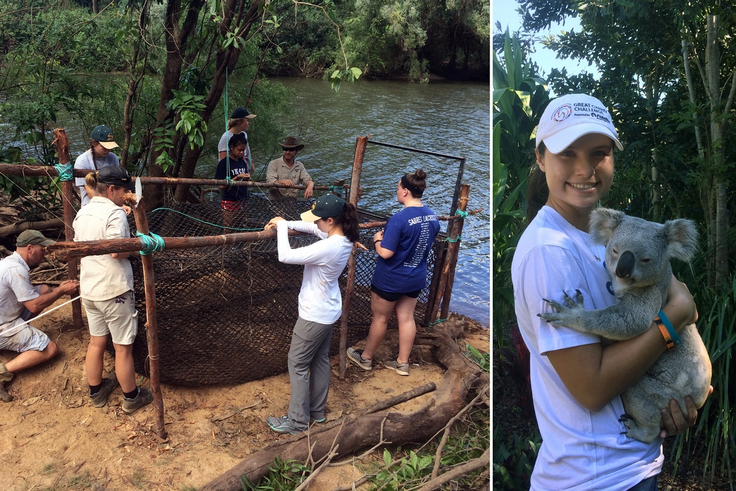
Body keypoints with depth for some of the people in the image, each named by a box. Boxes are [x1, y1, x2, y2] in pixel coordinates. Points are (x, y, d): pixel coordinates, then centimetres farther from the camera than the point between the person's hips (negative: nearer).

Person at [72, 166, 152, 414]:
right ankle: (131, 397, 21)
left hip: (89, 289, 8)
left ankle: (96, 392, 36)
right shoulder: (114, 213, -18)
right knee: (123, 347, 6)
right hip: (114, 291, -8)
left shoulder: (82, 213, 7)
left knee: (96, 342, 20)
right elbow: (117, 252, -26)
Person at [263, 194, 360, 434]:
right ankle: (317, 410, 38)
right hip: (329, 310, 9)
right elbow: (311, 227, 12)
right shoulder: (344, 238, -6)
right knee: (321, 360, 21)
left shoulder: (327, 247, -33)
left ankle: (297, 421, 19)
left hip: (314, 316, -9)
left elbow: (285, 256, -29)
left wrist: (282, 227, -15)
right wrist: (286, 223, 1)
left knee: (297, 364, 6)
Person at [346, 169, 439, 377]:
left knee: (380, 318, 11)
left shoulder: (399, 219, -27)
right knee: (406, 318, 17)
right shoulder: (433, 217, -2)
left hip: (390, 280, -6)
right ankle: (402, 363, 27)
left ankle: (365, 358, 30)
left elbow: (385, 253, -26)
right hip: (416, 278, 6)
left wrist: (377, 239, -5)